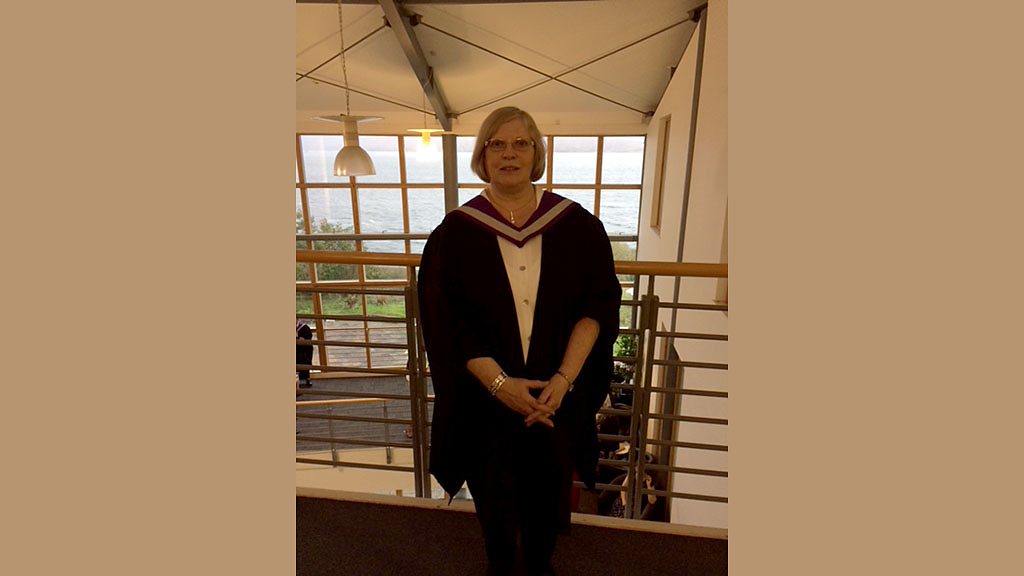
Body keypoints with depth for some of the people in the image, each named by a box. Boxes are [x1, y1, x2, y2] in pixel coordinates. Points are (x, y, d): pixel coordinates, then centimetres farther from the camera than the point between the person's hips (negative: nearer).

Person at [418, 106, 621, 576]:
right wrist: (499, 383, -19)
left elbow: (600, 302, -7)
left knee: (548, 488, 22)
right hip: (486, 396, 0)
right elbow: (444, 320, -11)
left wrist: (564, 378, -17)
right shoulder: (455, 232, -7)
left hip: (557, 395, 1)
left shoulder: (576, 224, -5)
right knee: (494, 493, 22)